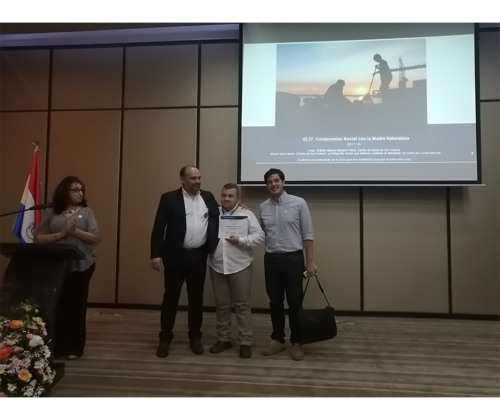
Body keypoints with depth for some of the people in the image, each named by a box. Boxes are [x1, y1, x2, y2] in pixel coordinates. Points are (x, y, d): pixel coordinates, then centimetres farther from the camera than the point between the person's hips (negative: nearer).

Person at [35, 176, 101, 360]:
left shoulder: (86, 211, 3)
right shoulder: (51, 212, 4)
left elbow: (96, 238, -3)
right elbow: (38, 238, 2)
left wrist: (75, 231, -14)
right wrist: (60, 234, -12)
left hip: (81, 266, 0)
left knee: (77, 305, 6)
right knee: (58, 305, 1)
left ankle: (75, 347, 18)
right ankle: (56, 346, 18)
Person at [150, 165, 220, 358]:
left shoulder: (208, 197, 6)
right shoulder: (169, 198, -3)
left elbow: (218, 219, 15)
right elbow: (158, 228, -6)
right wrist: (156, 254, -12)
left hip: (199, 255, 3)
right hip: (175, 255, -2)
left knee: (196, 298, 10)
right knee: (171, 297, 5)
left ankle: (195, 337, 24)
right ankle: (165, 338, 20)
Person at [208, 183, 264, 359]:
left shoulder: (247, 214, -1)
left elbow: (259, 236, -6)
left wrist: (241, 240, -18)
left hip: (240, 267, -3)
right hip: (217, 267, 3)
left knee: (242, 305, 4)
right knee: (221, 305, 13)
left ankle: (245, 342, 14)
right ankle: (223, 339, 26)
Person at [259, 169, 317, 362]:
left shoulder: (299, 203, -4)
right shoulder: (263, 207, 7)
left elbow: (307, 235, -5)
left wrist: (310, 261, -8)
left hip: (293, 258, -3)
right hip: (271, 259, 4)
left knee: (295, 302, 4)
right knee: (275, 302, 11)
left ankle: (296, 342, 18)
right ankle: (278, 340, 25)